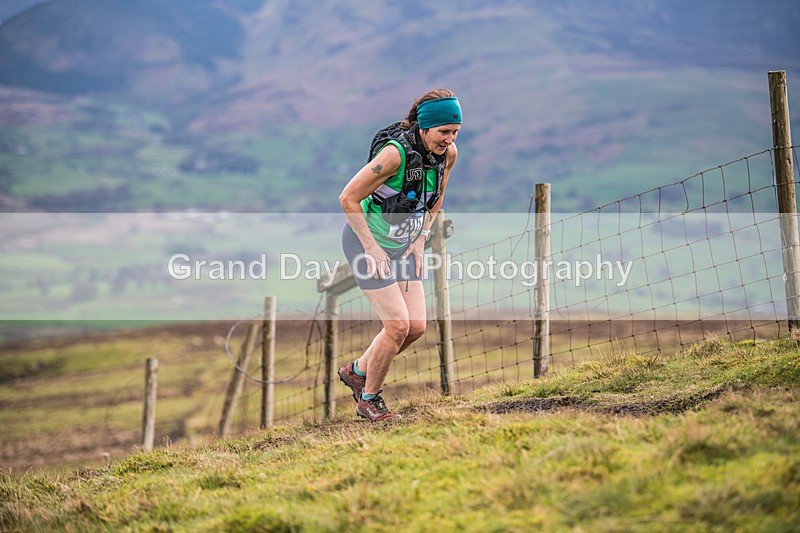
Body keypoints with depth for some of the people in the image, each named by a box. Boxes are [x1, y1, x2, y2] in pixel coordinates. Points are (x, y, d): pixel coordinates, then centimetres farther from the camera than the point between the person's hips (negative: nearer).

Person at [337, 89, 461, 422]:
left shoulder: (448, 153, -8)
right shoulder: (395, 153, -29)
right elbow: (348, 198, -22)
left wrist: (420, 241, 4)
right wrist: (372, 249, -19)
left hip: (403, 245, 7)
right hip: (366, 242, -7)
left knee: (416, 326, 0)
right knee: (398, 325, -14)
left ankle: (357, 371, 24)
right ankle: (369, 399, 7)